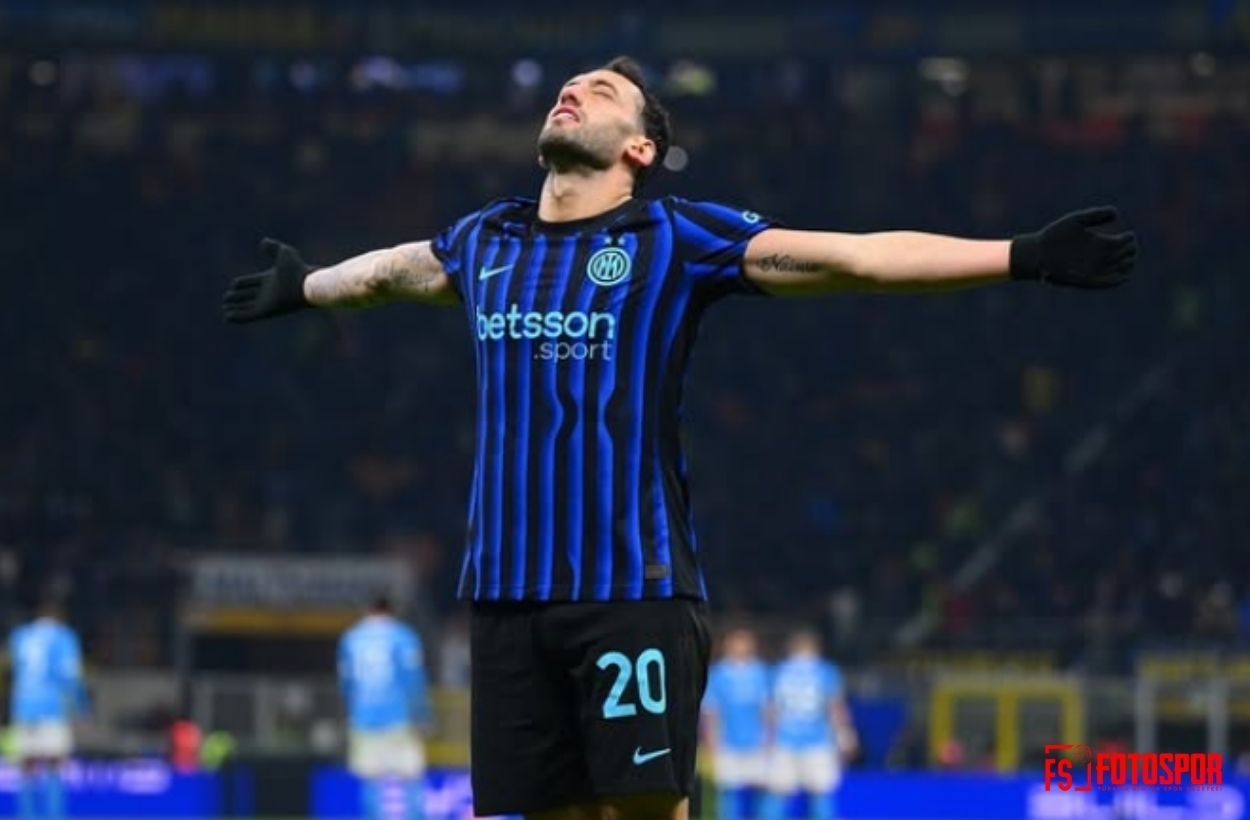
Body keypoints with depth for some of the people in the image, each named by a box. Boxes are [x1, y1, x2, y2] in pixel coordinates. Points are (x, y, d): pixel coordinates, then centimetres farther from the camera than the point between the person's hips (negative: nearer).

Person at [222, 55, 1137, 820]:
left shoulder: (678, 236, 0)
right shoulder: (485, 241, 15)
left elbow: (858, 255, -5)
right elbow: (390, 269, 38)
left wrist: (1023, 256, -11)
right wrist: (304, 287, 56)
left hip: (634, 587, -4)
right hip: (508, 588, 4)